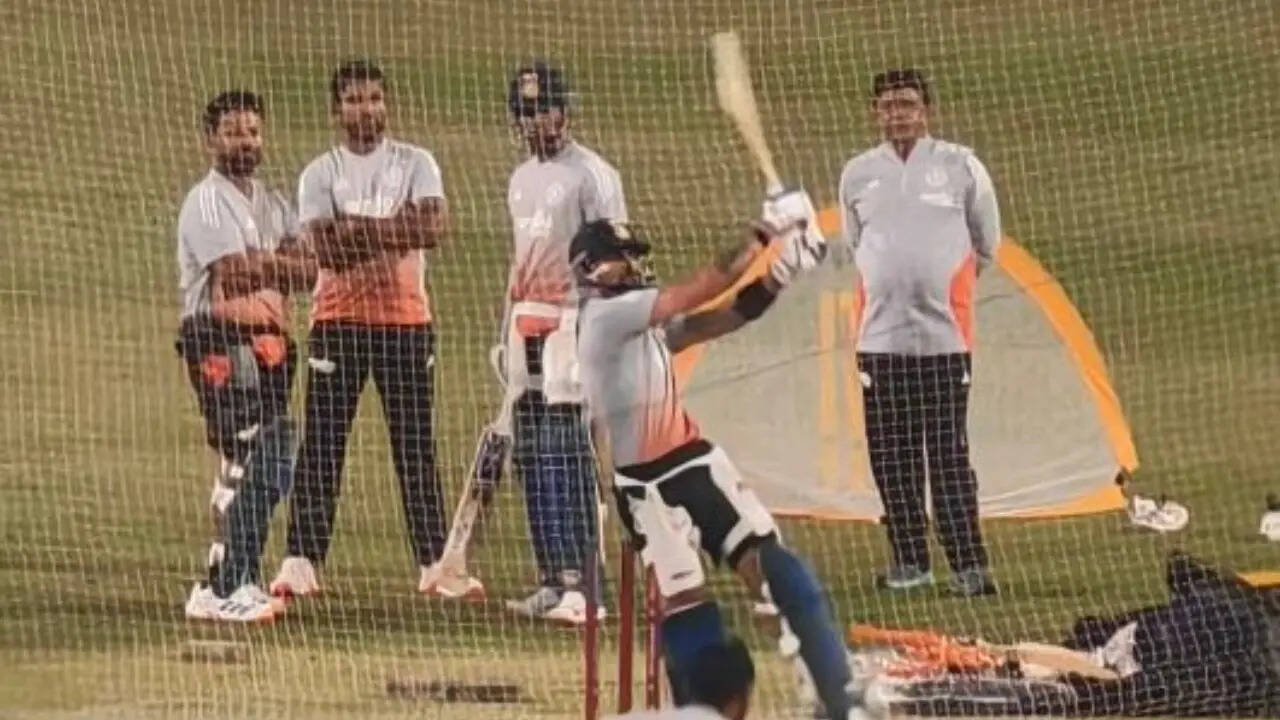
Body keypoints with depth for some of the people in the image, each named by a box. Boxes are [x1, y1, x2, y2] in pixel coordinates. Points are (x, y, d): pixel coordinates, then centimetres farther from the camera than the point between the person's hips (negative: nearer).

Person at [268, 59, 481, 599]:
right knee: (322, 447, -2)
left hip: (406, 317, 1)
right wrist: (393, 230, -13)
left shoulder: (416, 165, 5)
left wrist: (358, 229, -13)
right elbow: (326, 249, -12)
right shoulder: (320, 174, 3)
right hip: (338, 319, -1)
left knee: (416, 447, 4)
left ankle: (435, 563, 6)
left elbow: (432, 227, -13)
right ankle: (301, 561, -2)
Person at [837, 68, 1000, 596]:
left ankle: (969, 564, -6)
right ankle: (910, 561, 14)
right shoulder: (858, 174, 9)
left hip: (946, 335, -3)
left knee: (949, 453, -6)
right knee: (891, 456, 4)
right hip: (881, 336, 3)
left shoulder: (960, 167, 1)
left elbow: (986, 246, 11)